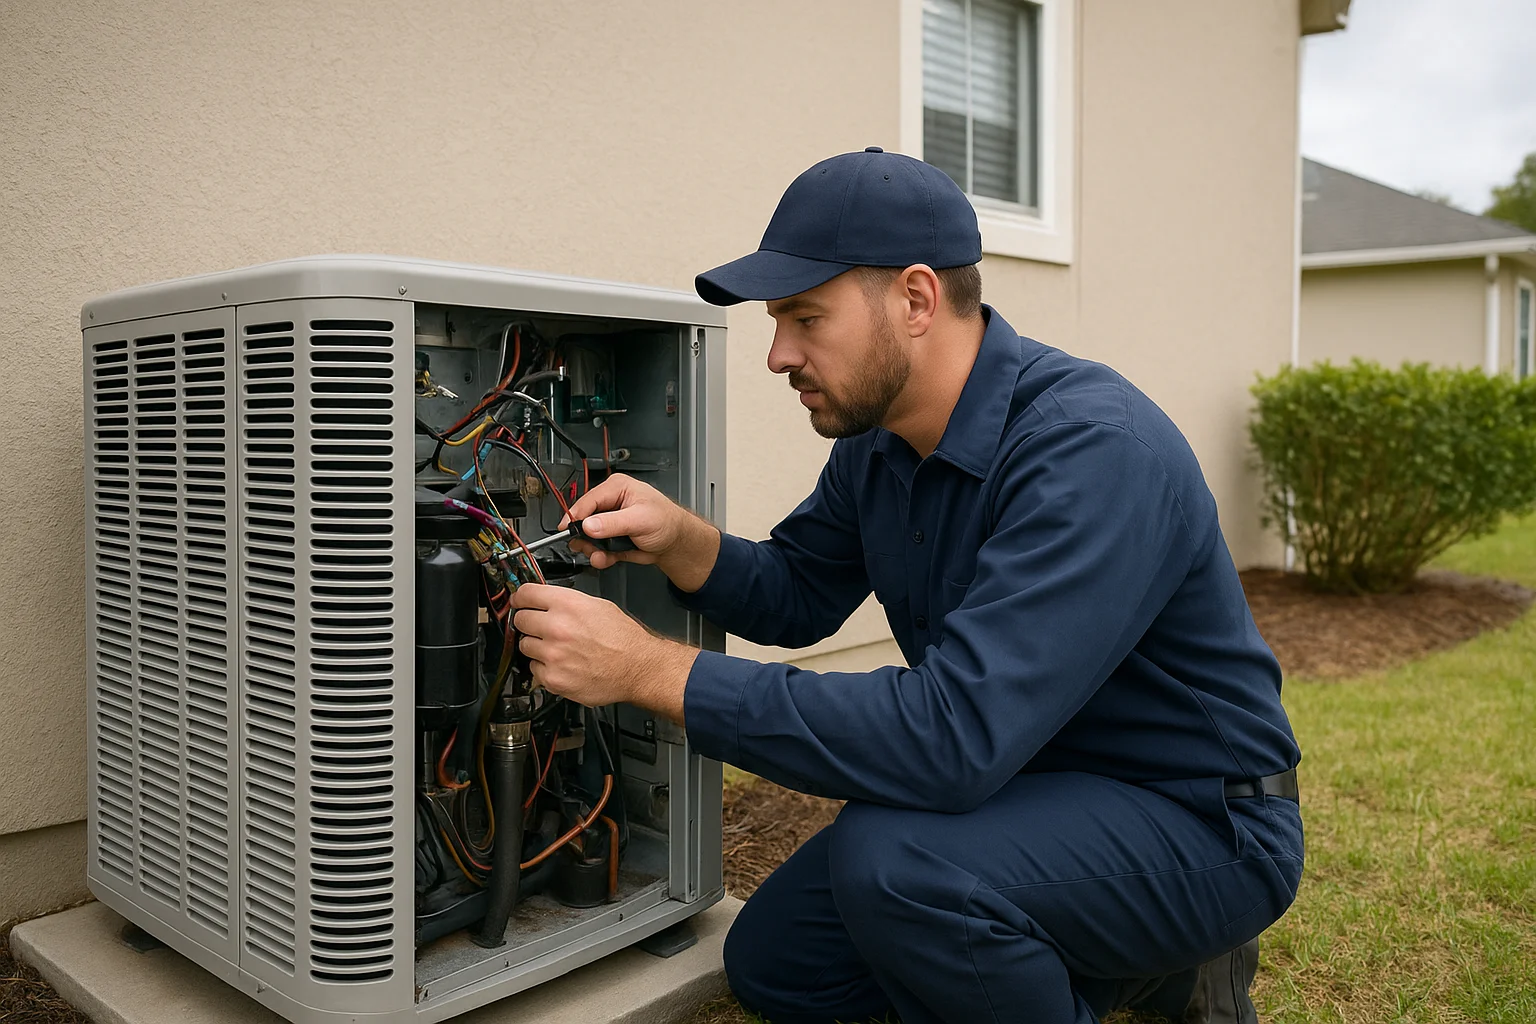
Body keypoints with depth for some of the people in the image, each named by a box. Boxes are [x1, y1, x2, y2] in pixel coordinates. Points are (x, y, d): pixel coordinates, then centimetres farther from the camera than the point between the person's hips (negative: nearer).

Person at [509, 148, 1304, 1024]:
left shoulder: (1093, 450, -31)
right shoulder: (878, 438, -3)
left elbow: (953, 735, -38)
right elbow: (798, 595, 9)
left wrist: (652, 667, -35)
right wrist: (680, 541, -13)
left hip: (1198, 822, -8)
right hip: (1027, 780, 8)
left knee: (889, 859, -33)